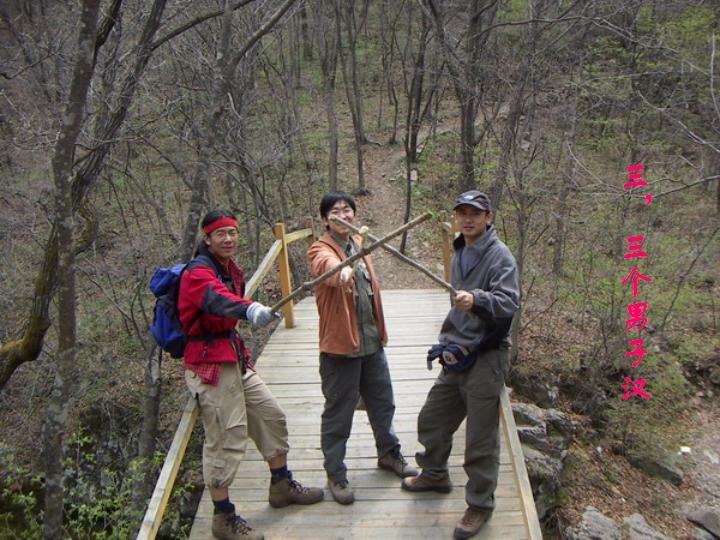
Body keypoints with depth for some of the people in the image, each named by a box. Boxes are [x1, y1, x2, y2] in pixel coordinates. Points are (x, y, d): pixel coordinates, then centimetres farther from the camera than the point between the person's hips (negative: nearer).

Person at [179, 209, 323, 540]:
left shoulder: (231, 269, 13)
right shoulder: (198, 272, -17)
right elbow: (216, 299, -39)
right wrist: (250, 309, -59)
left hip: (235, 359, 9)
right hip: (210, 365, -9)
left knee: (271, 416, 15)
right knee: (226, 439, -6)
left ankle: (282, 487, 33)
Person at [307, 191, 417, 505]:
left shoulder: (360, 245, 11)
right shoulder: (321, 249, -13)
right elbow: (327, 265, -39)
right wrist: (342, 271, -62)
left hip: (371, 341, 7)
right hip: (340, 344, -7)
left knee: (382, 402, 21)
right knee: (338, 412, 4)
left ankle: (388, 453, 42)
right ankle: (335, 474, 20)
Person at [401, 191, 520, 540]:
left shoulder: (500, 255, -13)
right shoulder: (459, 253, 12)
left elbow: (509, 302, -25)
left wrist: (477, 299, -43)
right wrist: (447, 340, 15)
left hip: (485, 358, -8)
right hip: (457, 355, 8)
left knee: (481, 436, 0)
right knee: (432, 419, 19)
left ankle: (480, 505, 19)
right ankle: (435, 474, 43)